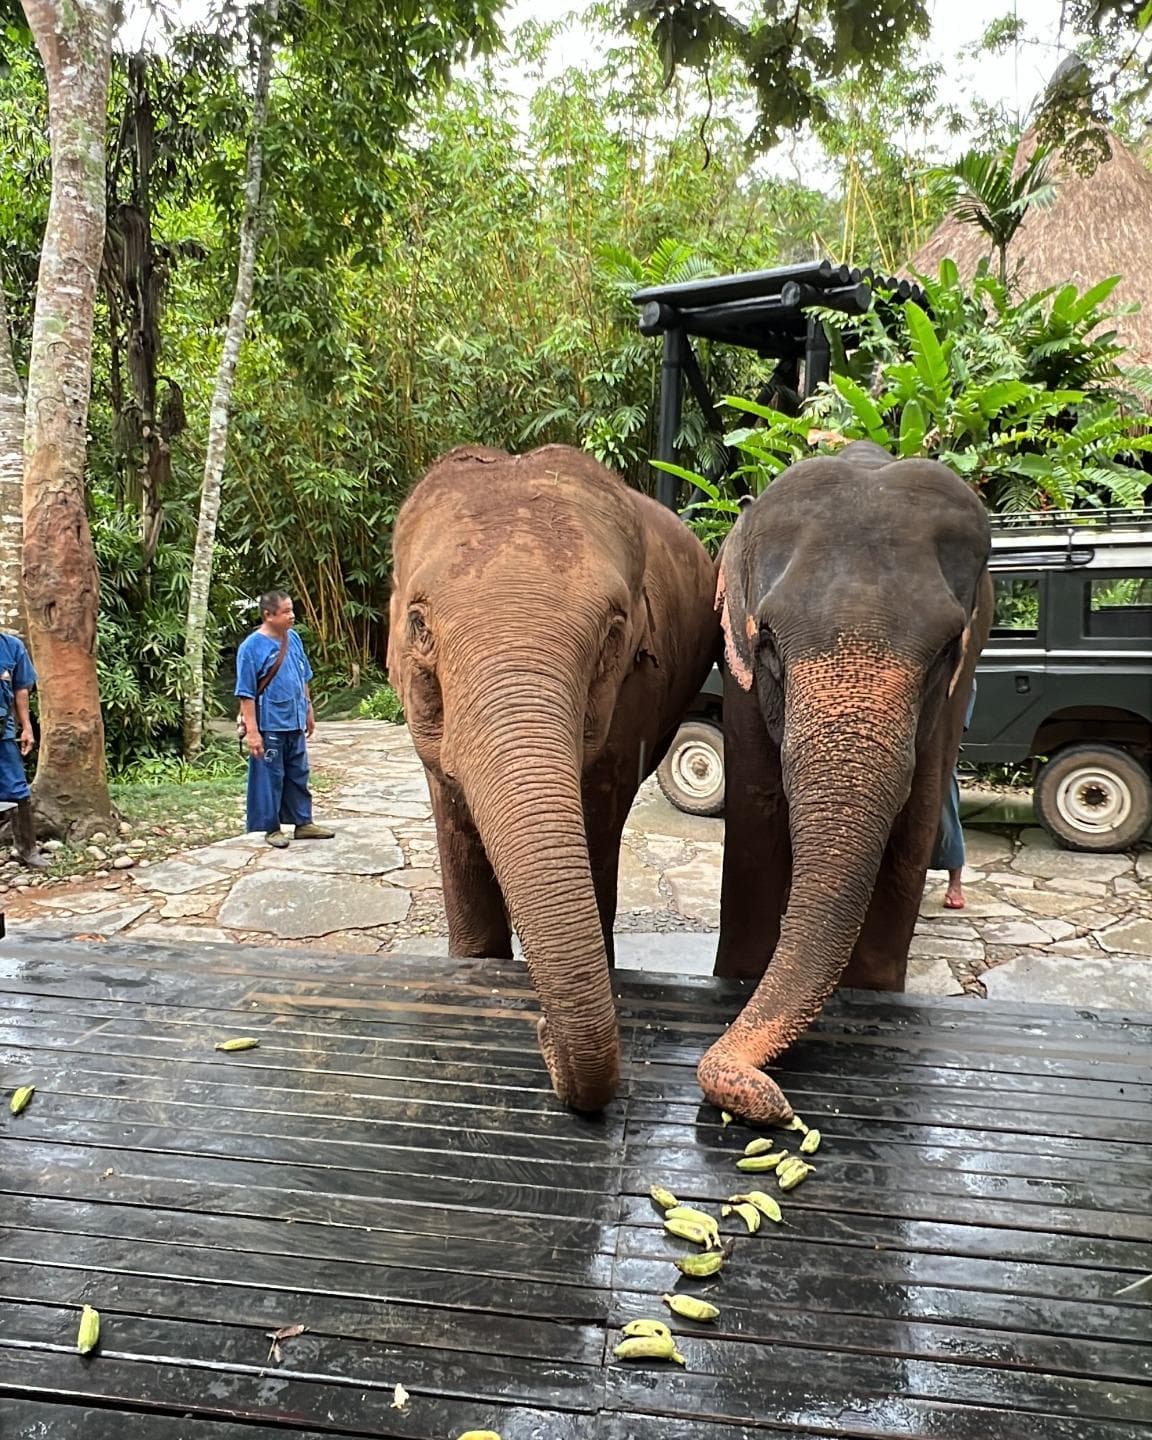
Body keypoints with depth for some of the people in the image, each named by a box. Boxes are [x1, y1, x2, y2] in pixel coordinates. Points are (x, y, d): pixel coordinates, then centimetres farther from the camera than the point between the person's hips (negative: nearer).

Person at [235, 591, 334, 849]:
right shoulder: (252, 647, -15)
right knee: (270, 778, 4)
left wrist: (309, 711, 18)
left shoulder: (293, 638, 5)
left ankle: (303, 823, 26)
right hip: (269, 726, -7)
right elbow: (246, 693, -15)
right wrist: (251, 730, -18)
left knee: (298, 775, 15)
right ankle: (271, 828, 17)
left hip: (295, 723, 7)